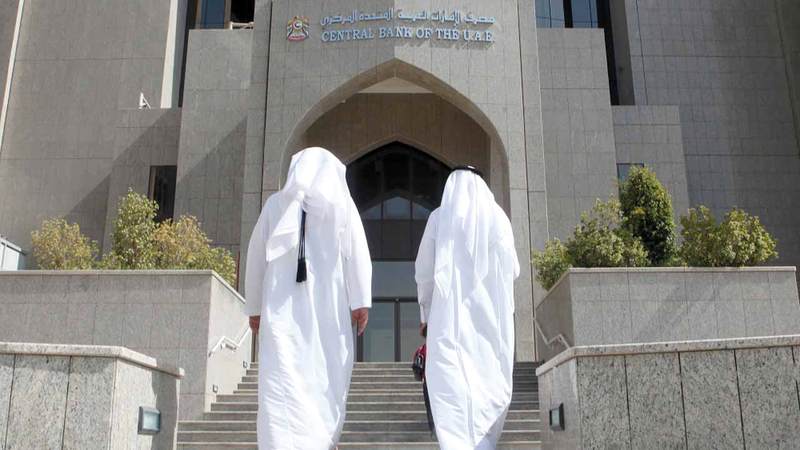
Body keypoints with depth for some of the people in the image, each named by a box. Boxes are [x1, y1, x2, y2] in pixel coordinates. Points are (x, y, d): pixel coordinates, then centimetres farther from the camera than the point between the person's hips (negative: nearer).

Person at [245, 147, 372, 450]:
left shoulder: (276, 203, 13)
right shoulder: (341, 202, 8)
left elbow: (256, 256, 13)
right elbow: (357, 253, -2)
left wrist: (254, 306, 17)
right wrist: (361, 301, -5)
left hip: (282, 304, 1)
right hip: (328, 304, 0)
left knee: (283, 378, -4)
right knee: (328, 373, 11)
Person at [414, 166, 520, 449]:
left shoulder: (439, 217, 5)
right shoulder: (496, 216, 6)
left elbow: (424, 271, 4)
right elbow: (512, 269, 3)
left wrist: (426, 312, 15)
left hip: (450, 313, -1)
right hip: (490, 315, 1)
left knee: (452, 383, -4)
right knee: (490, 382, 12)